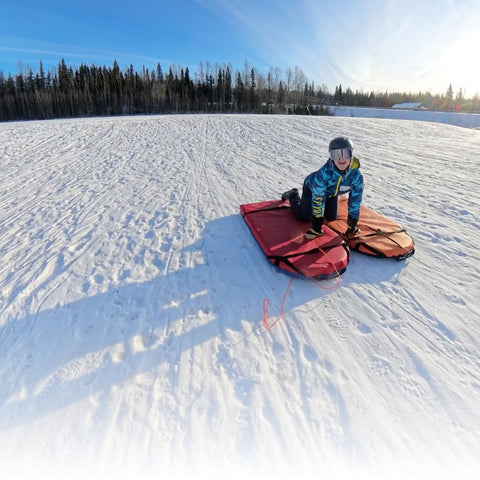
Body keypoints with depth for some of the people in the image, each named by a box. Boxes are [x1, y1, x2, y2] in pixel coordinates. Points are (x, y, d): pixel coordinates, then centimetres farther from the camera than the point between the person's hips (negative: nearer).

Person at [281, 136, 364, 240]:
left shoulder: (356, 175, -32)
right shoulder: (324, 172, -44)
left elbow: (355, 200, -22)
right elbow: (318, 199, -39)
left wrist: (352, 225, -20)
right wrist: (316, 227, -36)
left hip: (332, 193, 4)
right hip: (311, 187, -4)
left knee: (331, 217, 12)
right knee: (303, 217, -2)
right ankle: (293, 195, 26)